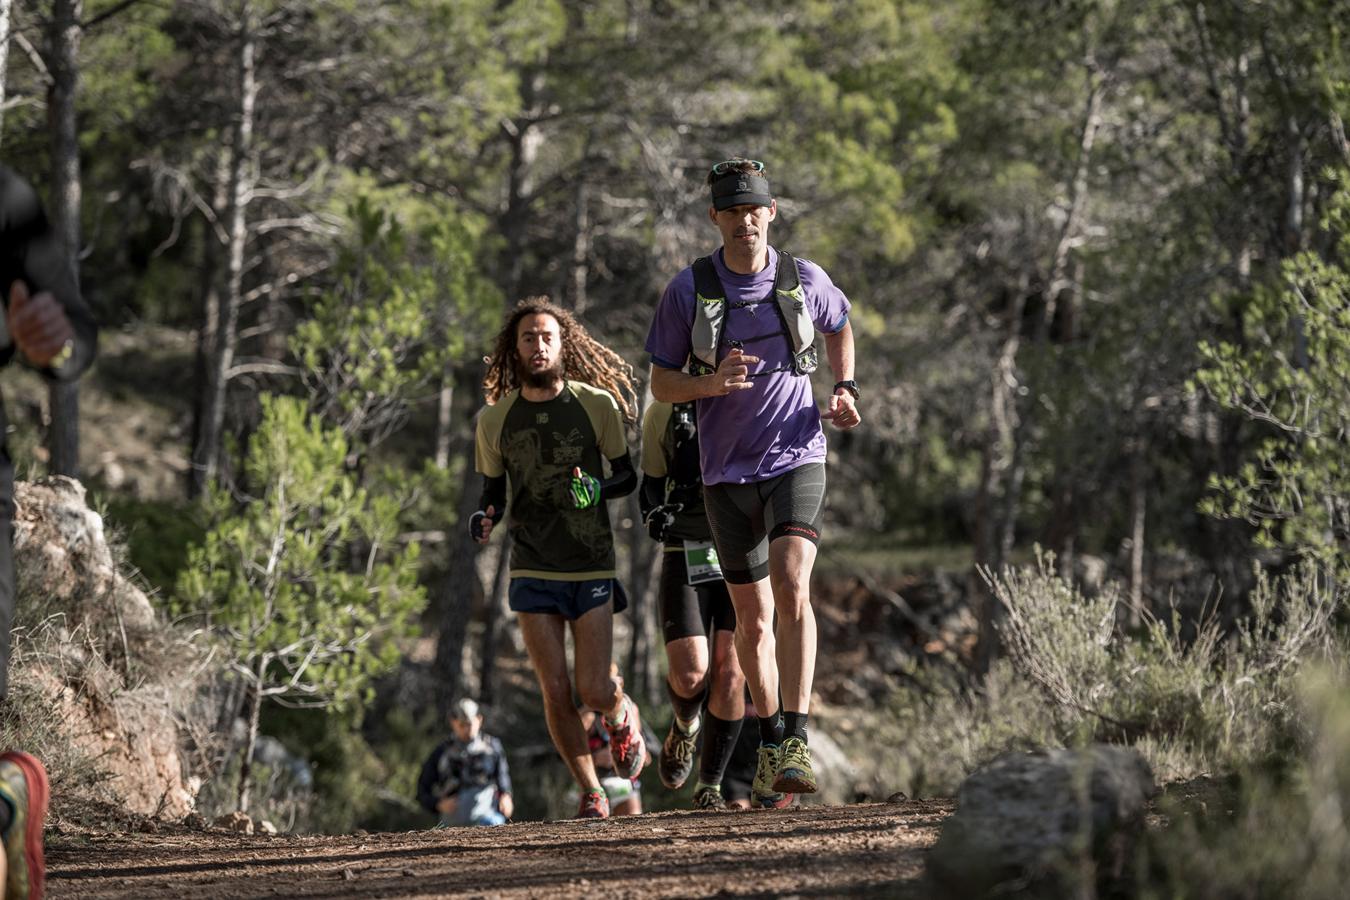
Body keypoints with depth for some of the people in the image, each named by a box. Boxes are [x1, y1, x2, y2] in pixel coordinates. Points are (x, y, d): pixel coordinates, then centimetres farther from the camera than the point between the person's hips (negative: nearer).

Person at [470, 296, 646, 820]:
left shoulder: (597, 405, -3)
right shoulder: (496, 420, 1)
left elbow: (627, 475, 7)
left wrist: (597, 488, -15)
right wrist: (484, 520, -10)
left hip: (591, 568, -1)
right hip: (533, 573, 1)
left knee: (595, 690, -7)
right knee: (556, 693, -4)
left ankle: (622, 716, 30)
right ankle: (590, 792, 13)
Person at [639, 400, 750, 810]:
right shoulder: (664, 411, 5)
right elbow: (651, 482, 13)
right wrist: (656, 514, -9)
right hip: (687, 555, 0)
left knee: (731, 674, -11)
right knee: (689, 674, -14)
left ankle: (710, 786, 3)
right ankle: (684, 727, 22)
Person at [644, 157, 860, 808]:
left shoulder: (805, 281, 1)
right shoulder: (689, 290, -2)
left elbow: (839, 327, 24)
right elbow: (661, 383, 3)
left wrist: (846, 390, 8)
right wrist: (711, 382, -17)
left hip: (796, 459, -1)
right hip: (727, 469, 1)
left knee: (792, 589, -22)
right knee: (752, 615, 9)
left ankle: (797, 741, -26)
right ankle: (770, 743, 25)